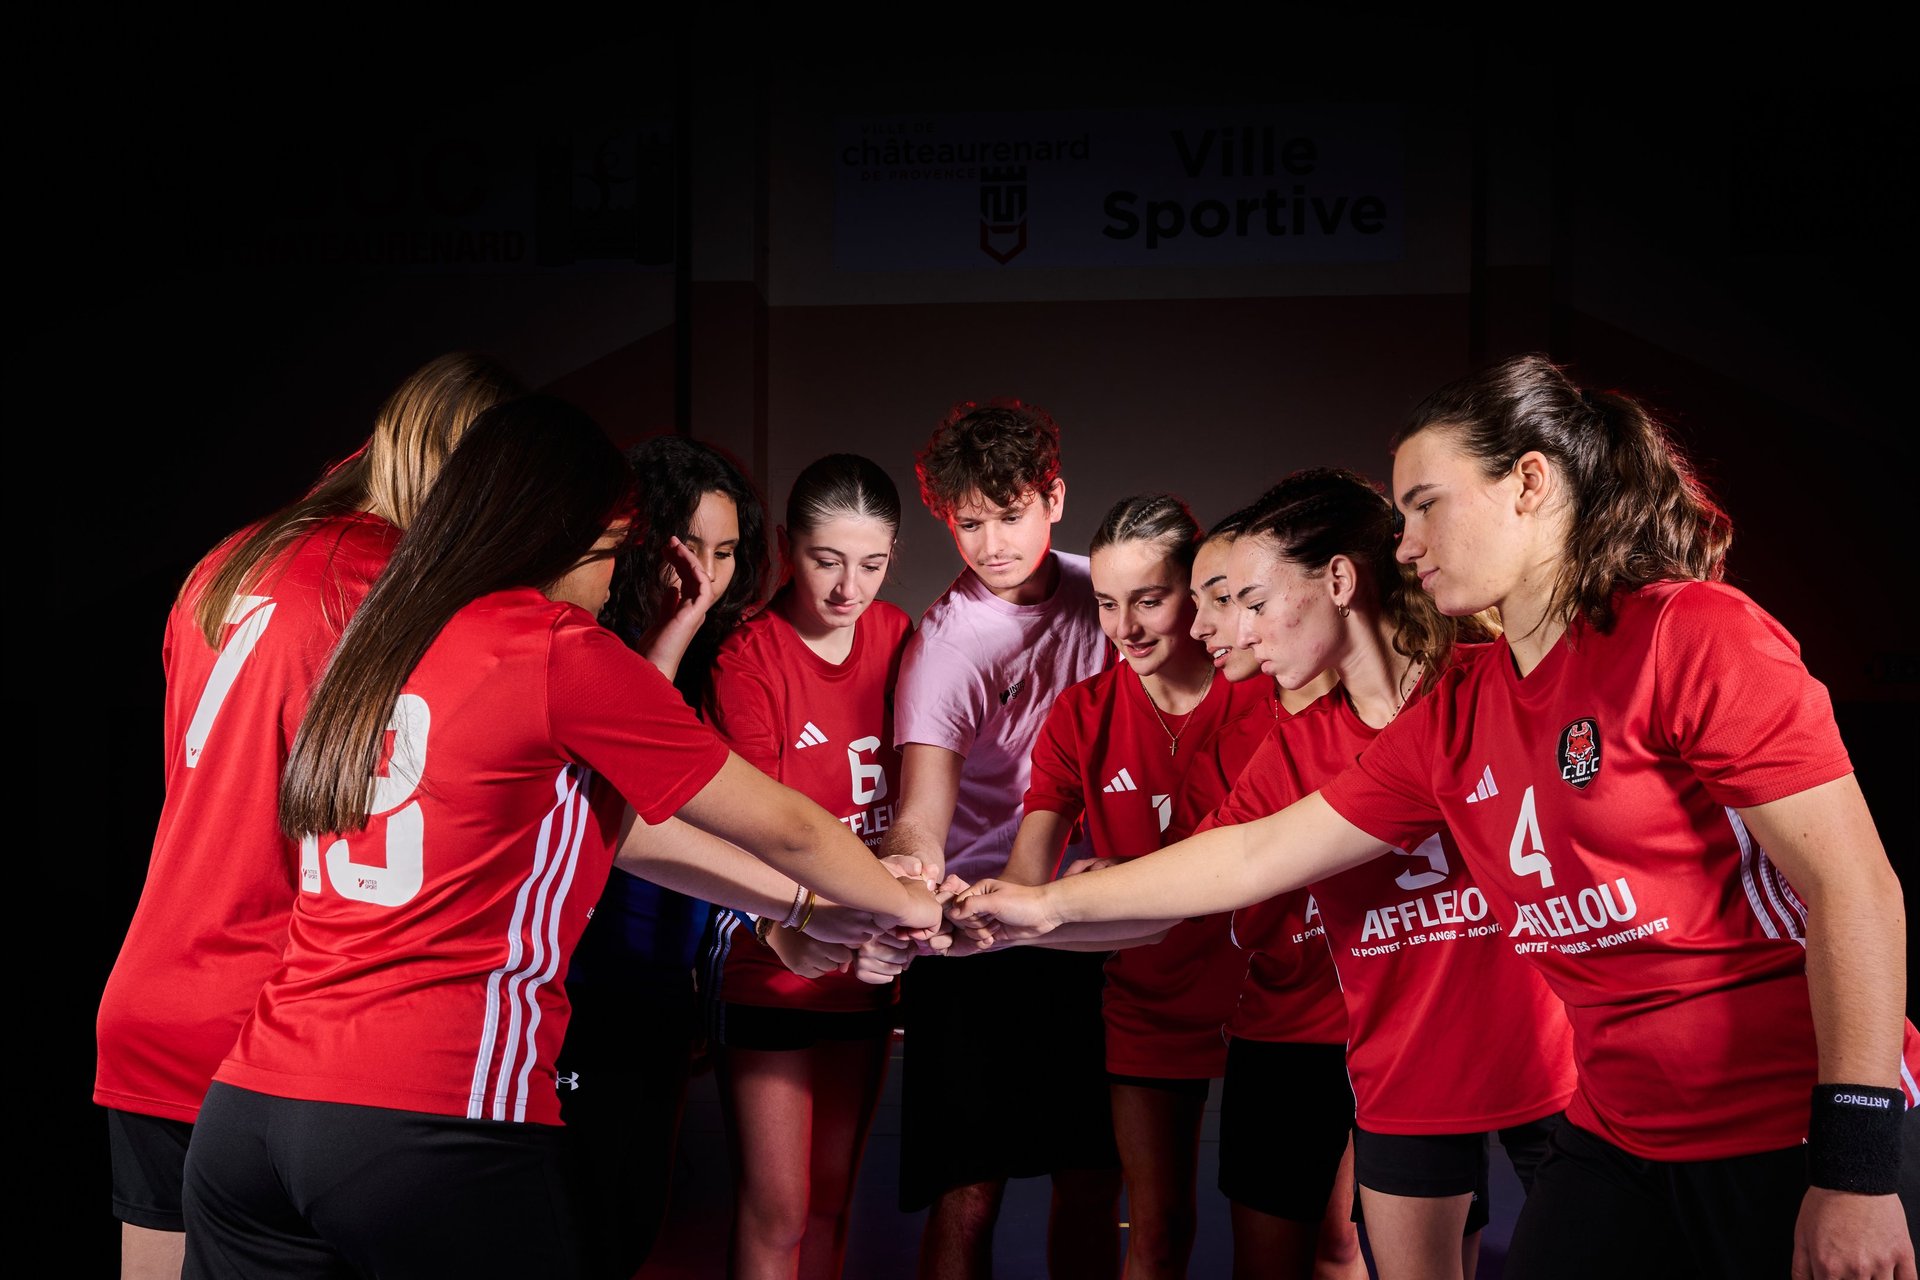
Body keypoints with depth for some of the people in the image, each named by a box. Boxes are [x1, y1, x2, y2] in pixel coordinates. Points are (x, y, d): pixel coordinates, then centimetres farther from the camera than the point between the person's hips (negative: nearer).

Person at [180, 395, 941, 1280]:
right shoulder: (561, 650, -7)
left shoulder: (380, 640, 14)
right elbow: (782, 827, 3)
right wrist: (910, 905, 22)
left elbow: (597, 824, 20)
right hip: (435, 1128, -7)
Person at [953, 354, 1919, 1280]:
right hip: (1619, 1140, 6)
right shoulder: (1450, 720, 8)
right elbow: (1254, 856, 13)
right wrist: (1050, 905, 13)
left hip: (1790, 1141, -6)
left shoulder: (1695, 634, -12)